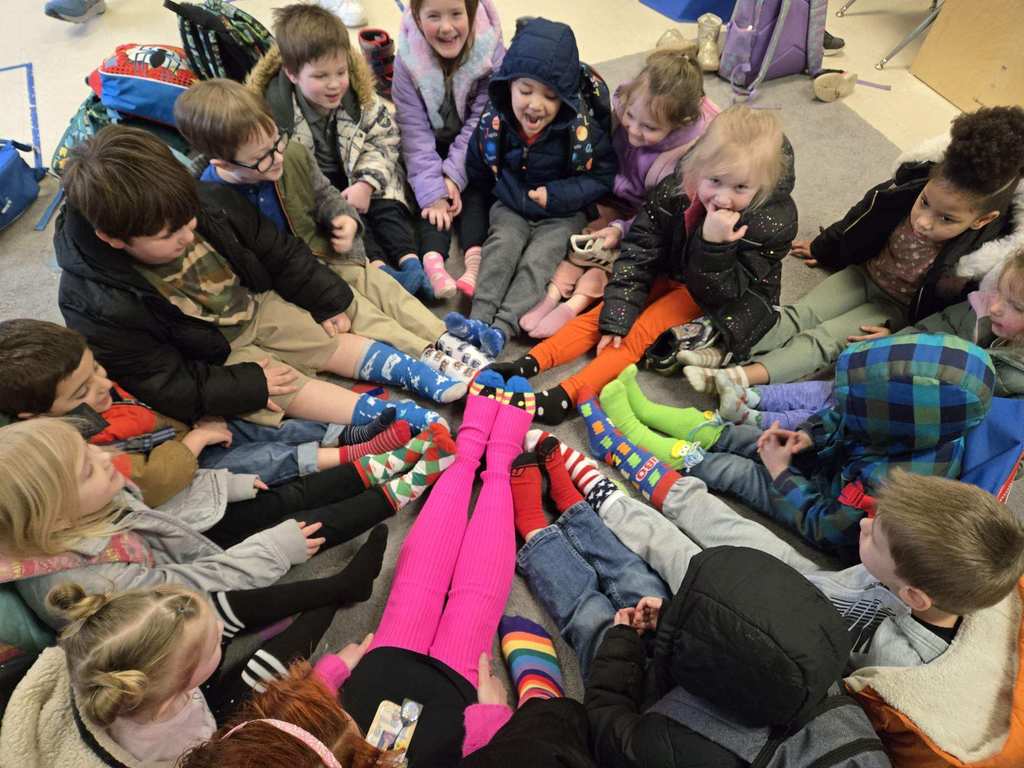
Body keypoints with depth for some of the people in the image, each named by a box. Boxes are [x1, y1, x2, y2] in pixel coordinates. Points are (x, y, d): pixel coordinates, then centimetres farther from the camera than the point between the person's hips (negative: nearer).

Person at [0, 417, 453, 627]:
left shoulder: (82, 517, -19)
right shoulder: (86, 583, -40)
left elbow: (151, 523, 0)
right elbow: (195, 588, -30)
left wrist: (227, 485, 4)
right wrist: (276, 547, -20)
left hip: (185, 550, 6)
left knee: (286, 500, 2)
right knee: (310, 526, -6)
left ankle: (379, 469, 17)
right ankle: (400, 491, 10)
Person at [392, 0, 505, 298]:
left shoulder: (492, 52, -21)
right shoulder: (407, 61, -21)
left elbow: (481, 121, -19)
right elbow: (414, 129, -22)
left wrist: (455, 174, -26)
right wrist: (432, 191, -30)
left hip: (475, 149, 0)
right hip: (432, 147, 0)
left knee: (476, 188, -22)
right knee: (430, 191, -22)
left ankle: (475, 261, -37)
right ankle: (433, 260, -36)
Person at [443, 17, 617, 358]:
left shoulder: (584, 128, -17)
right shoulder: (495, 121, -10)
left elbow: (602, 177, -10)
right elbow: (477, 169, 6)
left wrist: (554, 197, -20)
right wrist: (508, 193, -2)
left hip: (563, 211, -2)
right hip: (512, 205, 3)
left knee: (539, 257, -21)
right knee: (502, 244, -21)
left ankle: (501, 328, -31)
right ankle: (479, 319, -31)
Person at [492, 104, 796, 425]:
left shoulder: (771, 224, -26)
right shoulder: (674, 192, -20)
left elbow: (719, 290, -24)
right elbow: (637, 254, -14)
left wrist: (714, 244, -44)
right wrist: (616, 318, -18)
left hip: (724, 296, -4)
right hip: (670, 275, 4)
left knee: (642, 329, -23)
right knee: (603, 313, -13)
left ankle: (568, 394, -33)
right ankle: (529, 364, -21)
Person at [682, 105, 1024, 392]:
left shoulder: (979, 262, -28)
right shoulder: (906, 191, -17)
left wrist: (897, 333, -21)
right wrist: (823, 249, 16)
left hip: (897, 309, -4)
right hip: (864, 273, 5)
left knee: (823, 340, -22)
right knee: (799, 314, -14)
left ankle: (743, 376, -37)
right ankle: (725, 352, -26)